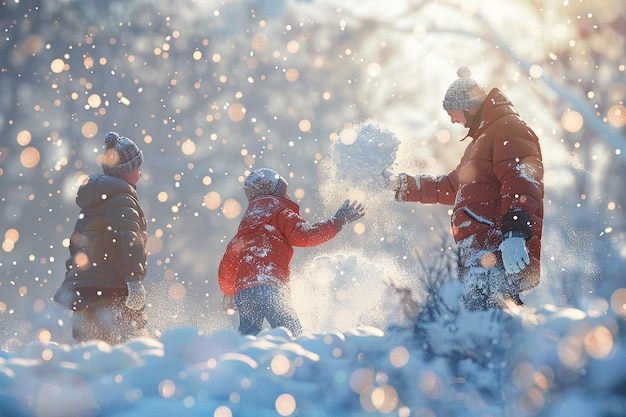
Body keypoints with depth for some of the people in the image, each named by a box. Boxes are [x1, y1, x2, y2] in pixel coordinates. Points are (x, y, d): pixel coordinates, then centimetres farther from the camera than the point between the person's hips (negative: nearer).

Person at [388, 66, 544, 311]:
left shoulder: (508, 128, -2)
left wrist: (515, 232, -30)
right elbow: (451, 187, 42)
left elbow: (522, 182, -18)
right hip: (479, 255, 10)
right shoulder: (482, 139, 33)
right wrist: (402, 186, 38)